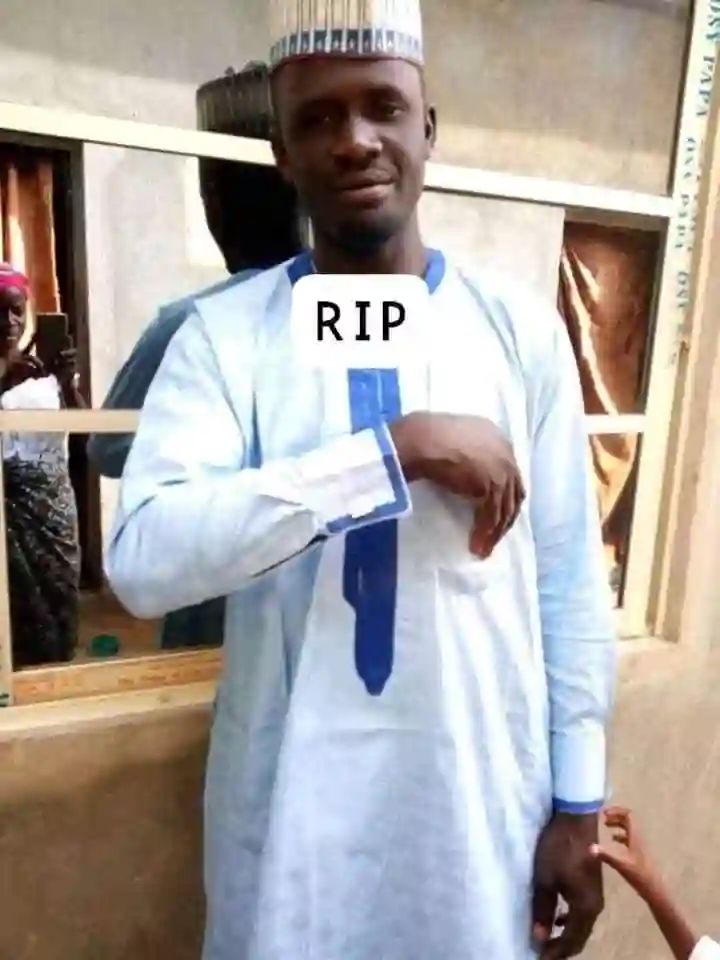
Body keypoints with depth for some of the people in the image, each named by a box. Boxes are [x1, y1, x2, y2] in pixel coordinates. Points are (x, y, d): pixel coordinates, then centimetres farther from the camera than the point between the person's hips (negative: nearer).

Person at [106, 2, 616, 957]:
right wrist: (396, 448, -26)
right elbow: (143, 561, -22)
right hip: (292, 800, 0)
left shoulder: (522, 326, -4)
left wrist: (579, 800, 1)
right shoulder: (222, 333, -8)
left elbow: (571, 578, -2)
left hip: (482, 795, 1)